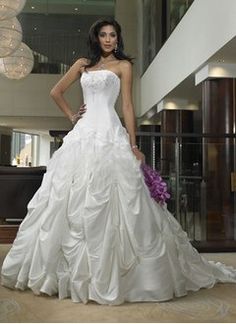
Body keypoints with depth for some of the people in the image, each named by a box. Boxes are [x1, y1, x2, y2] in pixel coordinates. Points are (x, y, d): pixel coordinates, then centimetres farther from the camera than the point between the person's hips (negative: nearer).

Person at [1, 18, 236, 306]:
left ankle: (109, 273, 2)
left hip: (110, 134, -4)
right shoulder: (83, 64, 20)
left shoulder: (123, 65, 9)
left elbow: (127, 106, 1)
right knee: (72, 199, 3)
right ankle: (73, 269, 16)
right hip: (83, 134, 4)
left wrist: (133, 145, -7)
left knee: (107, 200, -10)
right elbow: (56, 92, 27)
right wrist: (71, 116, 14)